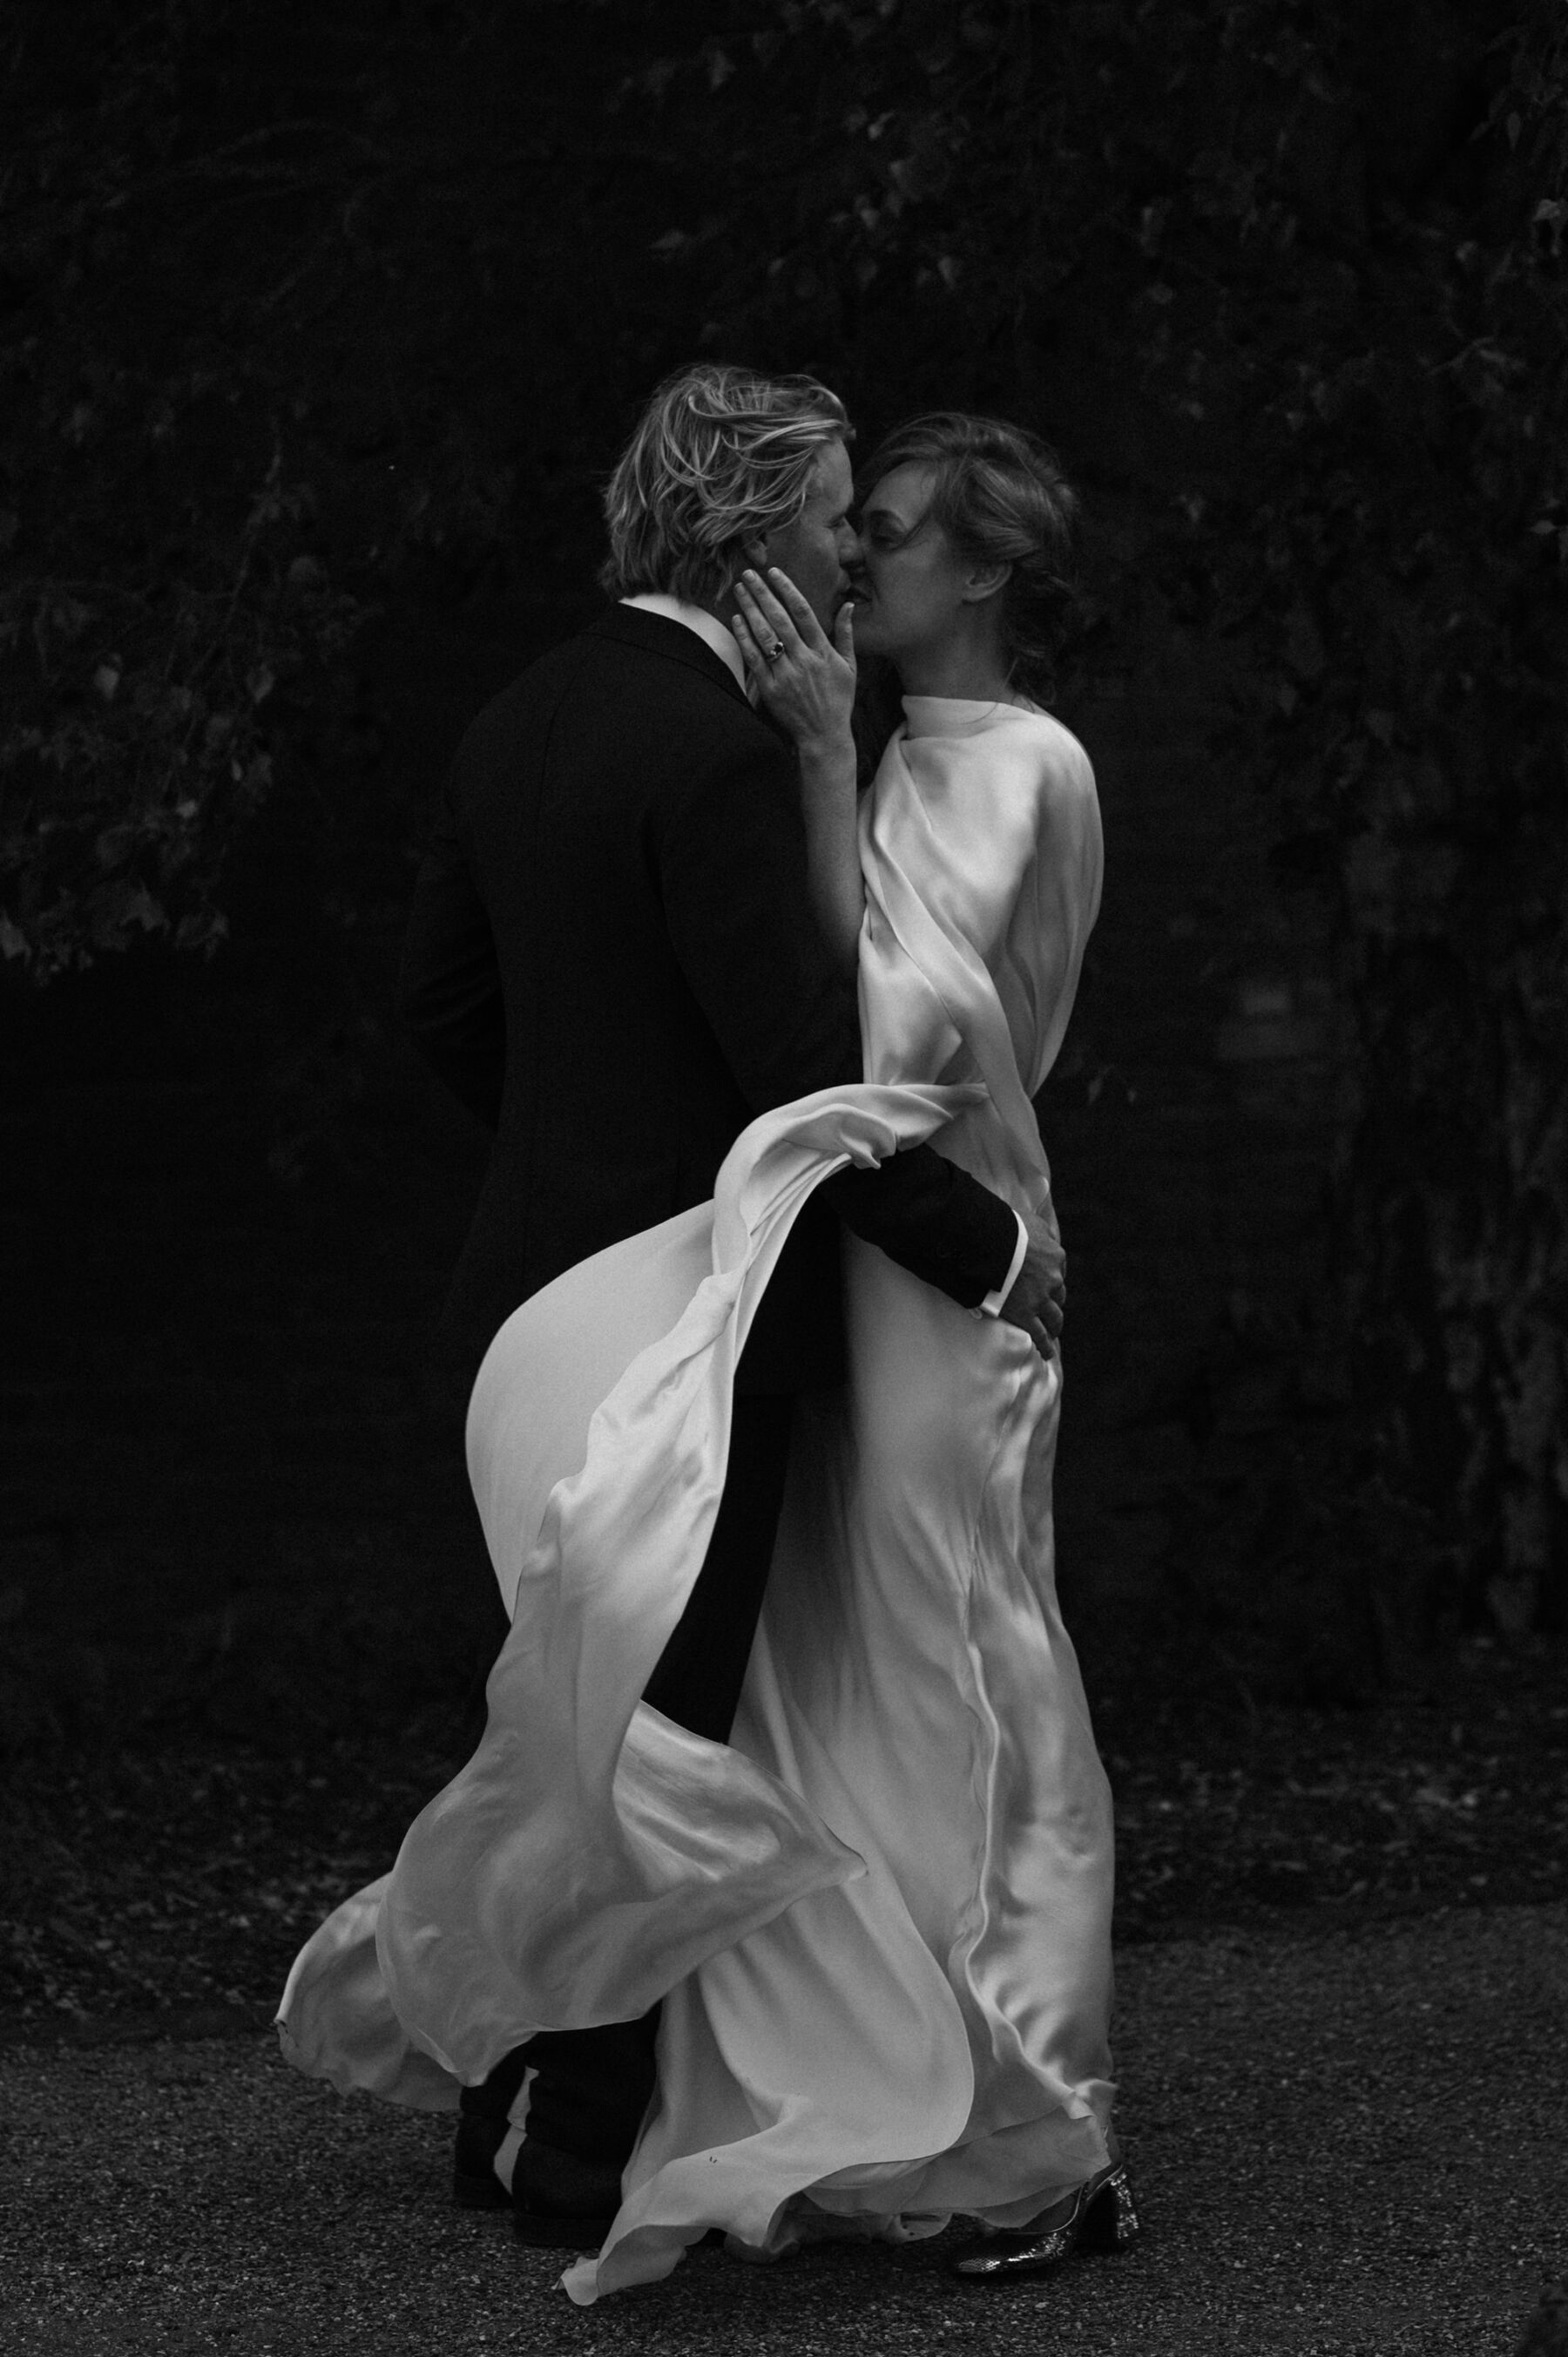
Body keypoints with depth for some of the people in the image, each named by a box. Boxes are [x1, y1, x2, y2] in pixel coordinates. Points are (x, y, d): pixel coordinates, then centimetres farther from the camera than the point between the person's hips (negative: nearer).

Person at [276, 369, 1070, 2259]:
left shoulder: (522, 722, 9)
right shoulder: (719, 754, -19)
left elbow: (446, 1002, 15)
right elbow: (802, 1073, -21)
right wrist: (986, 1247, -10)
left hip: (552, 1284, 9)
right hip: (694, 1306, -9)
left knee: (597, 1710, 18)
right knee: (655, 1731, 1)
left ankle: (515, 2102, 27)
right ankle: (581, 2167, 10)